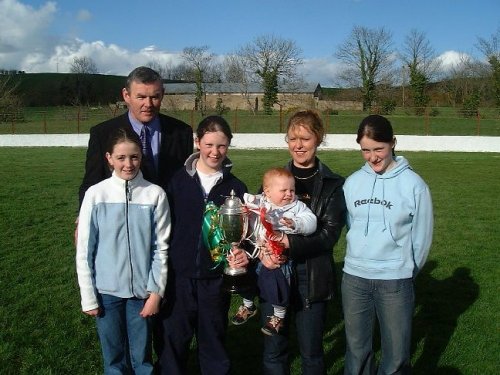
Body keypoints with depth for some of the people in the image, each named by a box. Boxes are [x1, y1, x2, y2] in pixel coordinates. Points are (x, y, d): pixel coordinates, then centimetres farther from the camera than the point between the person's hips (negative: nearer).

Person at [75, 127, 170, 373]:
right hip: (106, 291, 0)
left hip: (142, 291, 0)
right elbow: (84, 250, -2)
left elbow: (160, 248, -2)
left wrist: (156, 291, -2)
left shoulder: (155, 195, -8)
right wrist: (88, 296, 0)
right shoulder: (96, 194, -7)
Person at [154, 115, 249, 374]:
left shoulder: (235, 187, 2)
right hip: (178, 277, 0)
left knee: (213, 343, 14)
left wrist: (242, 254, -16)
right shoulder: (178, 180, -1)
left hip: (215, 280, 1)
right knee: (171, 343, 8)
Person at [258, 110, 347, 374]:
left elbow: (330, 233, -9)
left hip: (312, 277, -2)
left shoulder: (333, 184, -1)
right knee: (273, 350, 10)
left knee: (311, 352, 11)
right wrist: (262, 250, -19)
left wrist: (289, 242, -22)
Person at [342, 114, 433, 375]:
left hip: (396, 280, -3)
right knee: (356, 348, 16)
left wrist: (408, 269, 7)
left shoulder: (413, 184, -9)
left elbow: (421, 235, -2)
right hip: (354, 276, 3)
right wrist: (361, 256, 12)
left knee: (396, 353, 7)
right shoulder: (353, 182, 2)